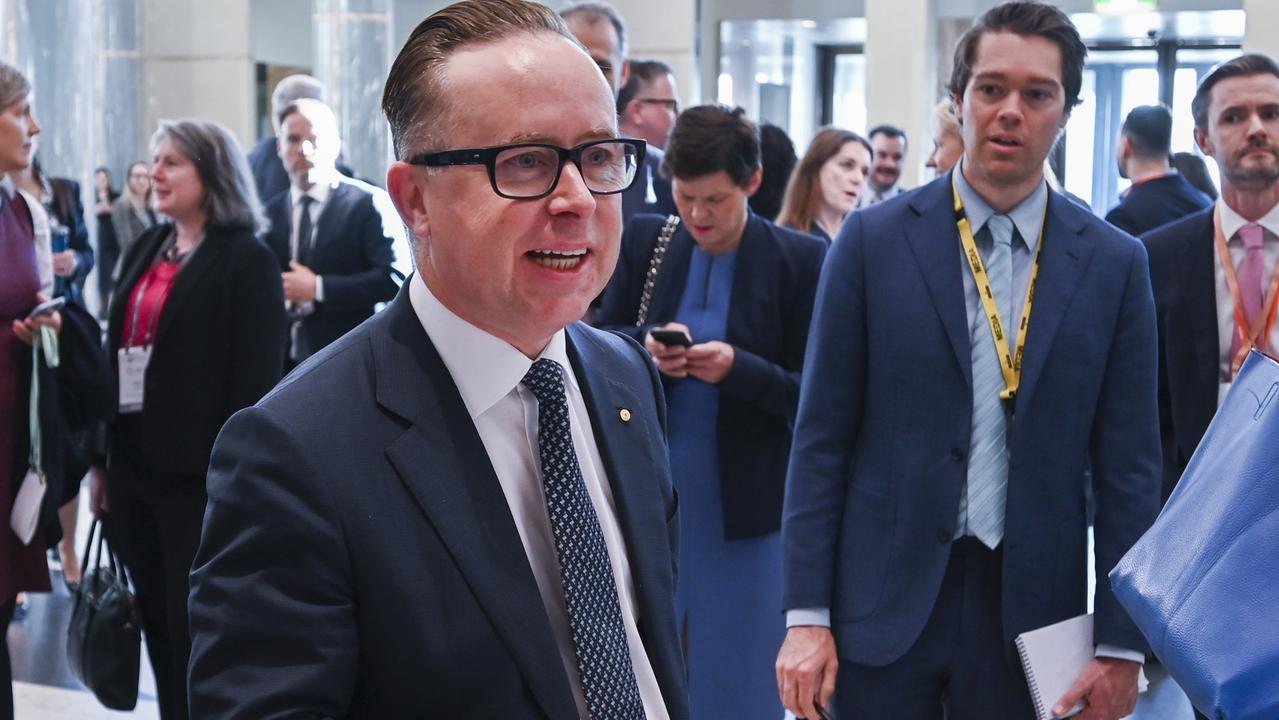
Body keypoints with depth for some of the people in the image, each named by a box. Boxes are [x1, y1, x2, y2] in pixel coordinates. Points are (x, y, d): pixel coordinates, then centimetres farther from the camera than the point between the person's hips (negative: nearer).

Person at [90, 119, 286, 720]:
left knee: (193, 629, 0)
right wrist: (103, 459, 11)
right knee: (158, 625, 12)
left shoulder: (247, 261, -8)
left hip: (198, 474, -6)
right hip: (135, 466, 6)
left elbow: (256, 381, -12)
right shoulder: (145, 251, 13)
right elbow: (117, 355, 14)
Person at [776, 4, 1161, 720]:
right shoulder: (874, 240, -2)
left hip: (1032, 609, 1)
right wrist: (807, 615, -5)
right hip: (886, 602, -1)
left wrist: (1122, 646, -1)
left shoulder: (1116, 263, 1)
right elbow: (821, 439, -1)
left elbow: (1128, 466, 2)